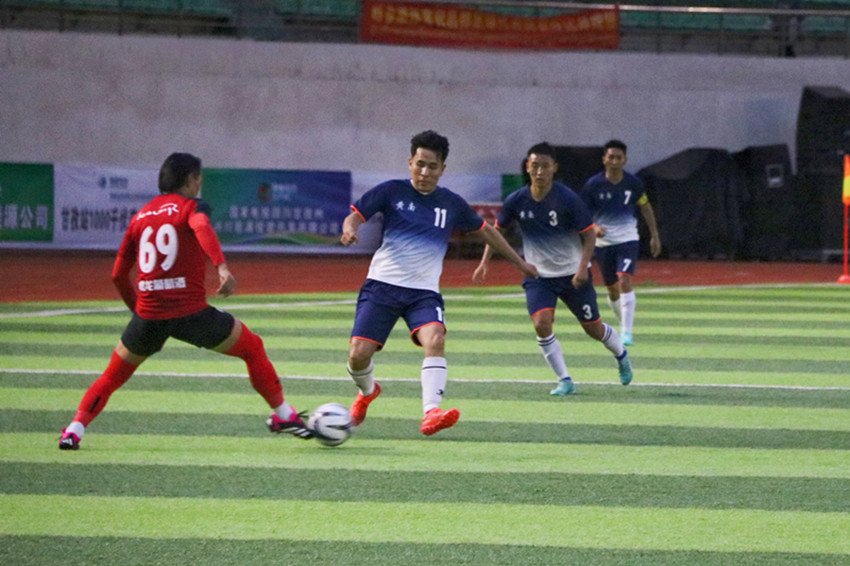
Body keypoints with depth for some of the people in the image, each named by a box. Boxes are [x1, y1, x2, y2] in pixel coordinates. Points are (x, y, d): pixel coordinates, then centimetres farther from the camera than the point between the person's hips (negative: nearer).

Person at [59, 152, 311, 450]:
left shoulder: (140, 217, 17)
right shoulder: (192, 206, 2)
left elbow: (118, 275, 18)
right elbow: (202, 227, -24)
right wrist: (222, 267, -37)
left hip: (148, 314, 4)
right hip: (191, 312, -4)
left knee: (114, 375, 20)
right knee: (253, 348, 15)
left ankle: (74, 430, 5)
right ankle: (282, 414, 17)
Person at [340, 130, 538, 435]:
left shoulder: (452, 204, 9)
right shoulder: (392, 191, 2)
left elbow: (485, 230, 24)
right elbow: (356, 213, 0)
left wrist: (519, 262, 30)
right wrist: (349, 229, -25)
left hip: (424, 291, 1)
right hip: (382, 284, -1)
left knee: (435, 339, -29)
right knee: (359, 353, -12)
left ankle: (431, 413, -39)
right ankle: (367, 391, 24)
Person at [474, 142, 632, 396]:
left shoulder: (568, 199, -18)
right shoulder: (516, 201, -9)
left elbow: (589, 234, -10)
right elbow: (496, 230, 7)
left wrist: (582, 268, -23)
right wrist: (484, 263, -3)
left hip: (573, 273, -2)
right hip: (538, 275, 2)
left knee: (593, 328, 9)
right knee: (542, 323, -20)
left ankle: (621, 355, 42)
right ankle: (565, 381, -8)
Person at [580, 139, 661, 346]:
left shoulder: (633, 183, -5)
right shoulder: (593, 185, -10)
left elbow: (645, 207, 12)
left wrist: (654, 235, 14)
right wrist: (593, 227, -25)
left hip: (628, 240, -1)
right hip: (603, 242, 1)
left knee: (625, 281, -20)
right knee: (612, 289, 9)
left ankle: (627, 332, -21)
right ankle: (624, 323, 35)